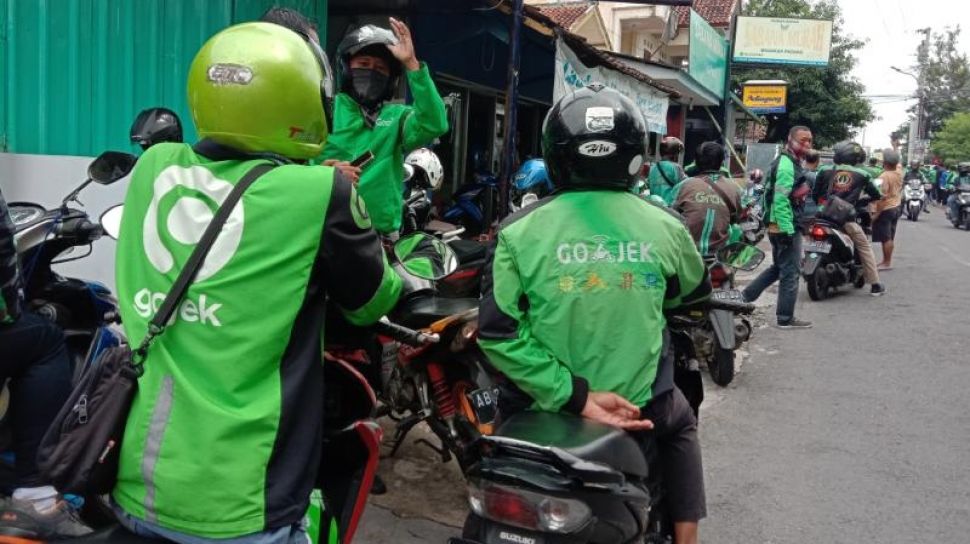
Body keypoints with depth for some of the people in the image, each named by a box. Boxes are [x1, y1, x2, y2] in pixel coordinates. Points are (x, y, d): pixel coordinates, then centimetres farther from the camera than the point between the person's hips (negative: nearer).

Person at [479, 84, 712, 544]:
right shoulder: (663, 226, -8)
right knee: (681, 425, 35)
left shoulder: (520, 230, -12)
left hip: (548, 405, -1)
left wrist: (573, 395, -14)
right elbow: (695, 291, 12)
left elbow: (497, 332, -18)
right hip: (641, 405, 1)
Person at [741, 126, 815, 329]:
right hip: (785, 227, -10)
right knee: (790, 272, -2)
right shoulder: (787, 165, -17)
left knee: (778, 267, 20)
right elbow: (781, 200, -25)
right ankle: (786, 318, 5)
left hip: (778, 226, 10)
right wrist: (787, 230, -27)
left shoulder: (790, 162, 17)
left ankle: (744, 296, 21)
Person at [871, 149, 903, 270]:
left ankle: (887, 263, -1)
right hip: (896, 208, 9)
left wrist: (876, 213, -21)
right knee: (890, 237, 13)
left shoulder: (884, 176, -20)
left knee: (885, 238, -4)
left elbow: (882, 197, -23)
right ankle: (887, 261, 20)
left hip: (886, 210, -9)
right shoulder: (899, 175, 5)